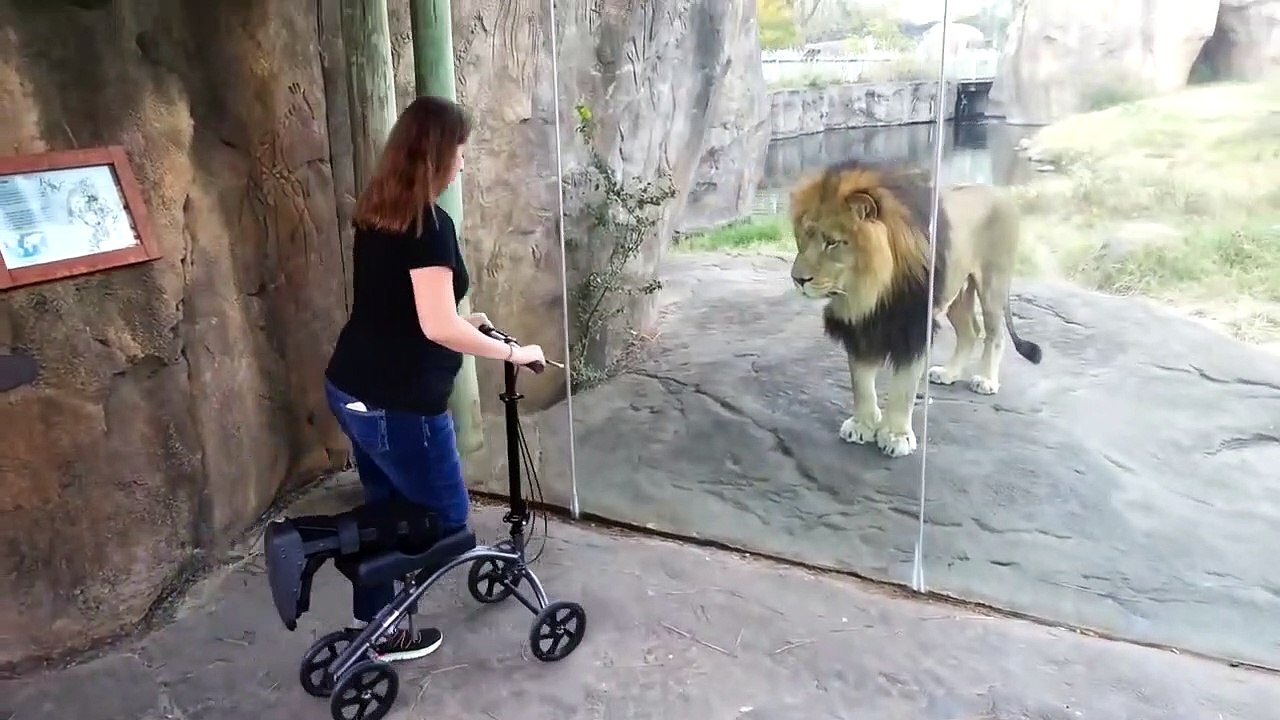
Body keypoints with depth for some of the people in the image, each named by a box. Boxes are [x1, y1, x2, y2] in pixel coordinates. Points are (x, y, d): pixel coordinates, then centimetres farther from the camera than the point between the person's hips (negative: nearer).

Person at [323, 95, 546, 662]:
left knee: (385, 505, 23)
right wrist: (513, 352, -13)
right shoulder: (428, 225, -19)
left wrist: (463, 320, 23)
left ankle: (369, 617, 34)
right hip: (397, 403, -9)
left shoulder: (373, 215, 8)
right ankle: (386, 633, 20)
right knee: (445, 517, 11)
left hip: (349, 389, 9)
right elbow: (438, 328, -24)